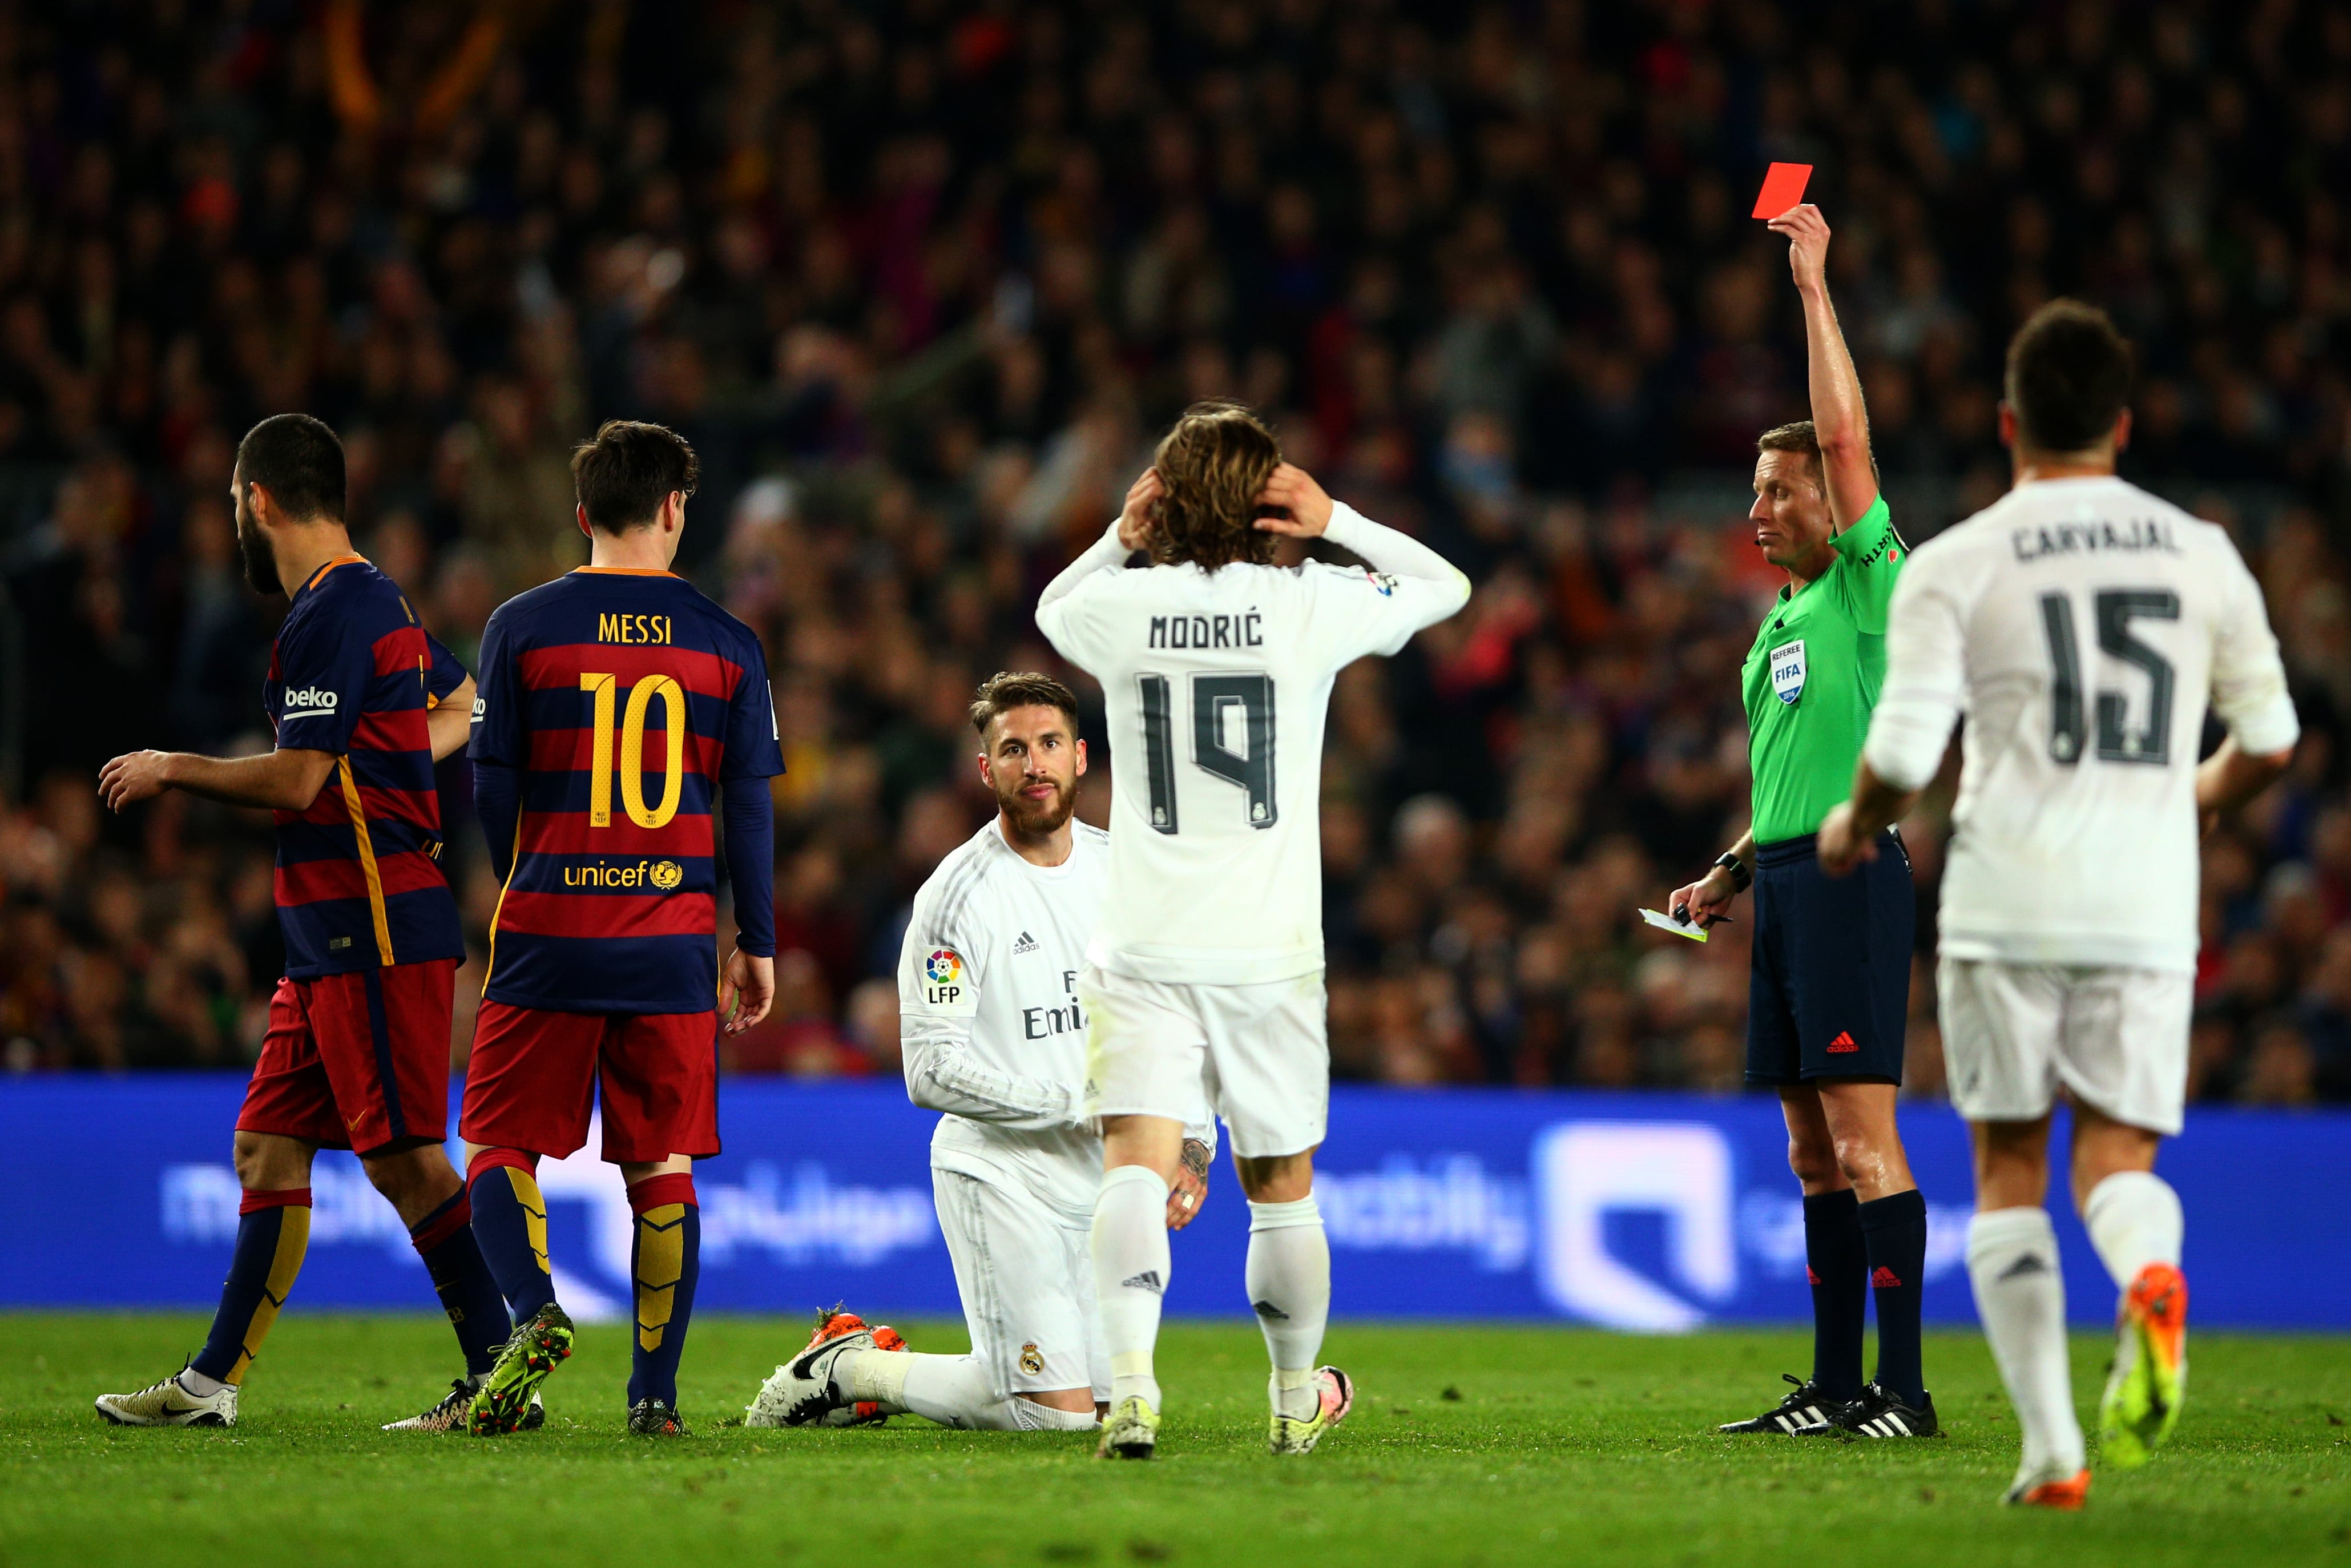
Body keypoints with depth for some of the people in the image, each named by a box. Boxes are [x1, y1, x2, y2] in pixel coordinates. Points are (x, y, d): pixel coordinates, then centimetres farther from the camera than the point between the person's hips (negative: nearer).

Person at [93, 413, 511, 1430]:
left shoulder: (329, 618, -15)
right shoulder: (380, 602, 16)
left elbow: (295, 783, -19)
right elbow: (461, 709, 31)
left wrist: (171, 770, -6)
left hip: (373, 933, -10)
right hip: (336, 935, 10)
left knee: (403, 1159, -9)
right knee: (268, 1149, 11)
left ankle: (499, 1374, -7)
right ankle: (213, 1383, 14)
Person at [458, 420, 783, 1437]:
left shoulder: (522, 627, -1)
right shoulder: (726, 641, 3)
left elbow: (492, 792, 2)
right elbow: (748, 808, 3)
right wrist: (756, 947, 12)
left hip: (548, 935, -1)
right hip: (673, 948, 1)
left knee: (501, 1147, 7)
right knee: (663, 1170, 7)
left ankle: (533, 1316, -18)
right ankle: (655, 1393, 4)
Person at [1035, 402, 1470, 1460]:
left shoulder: (1121, 608, -1)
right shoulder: (1309, 608, -3)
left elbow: (1052, 610, 25)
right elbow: (1446, 587, 15)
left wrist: (1118, 539, 9)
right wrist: (1338, 524, 5)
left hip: (1144, 956, -1)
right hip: (1270, 954, 1)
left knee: (1136, 1170, -12)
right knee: (1281, 1190, 15)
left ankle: (1131, 1378, -34)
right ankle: (1297, 1395, 31)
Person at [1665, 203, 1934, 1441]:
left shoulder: (1871, 585, -4)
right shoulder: (1781, 618, 20)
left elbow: (1845, 435, -15)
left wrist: (1814, 286, -11)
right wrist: (1728, 875, 18)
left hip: (1849, 870, -9)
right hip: (1784, 876, 9)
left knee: (1864, 1135, -12)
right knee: (1814, 1149, 9)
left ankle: (1903, 1387, -12)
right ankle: (1834, 1386, 12)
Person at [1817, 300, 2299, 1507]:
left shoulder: (1953, 567, -2)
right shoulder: (2201, 555, 8)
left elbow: (1904, 751, -8)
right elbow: (2270, 740, 13)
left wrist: (1853, 827, 13)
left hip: (2007, 903, -2)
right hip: (2149, 909, 2)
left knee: (2007, 1173, 9)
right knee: (2117, 1158, 6)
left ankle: (2051, 1447, 1)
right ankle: (2151, 1278, -30)